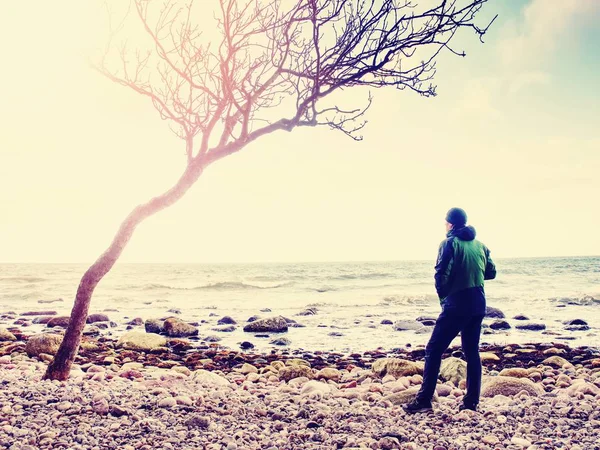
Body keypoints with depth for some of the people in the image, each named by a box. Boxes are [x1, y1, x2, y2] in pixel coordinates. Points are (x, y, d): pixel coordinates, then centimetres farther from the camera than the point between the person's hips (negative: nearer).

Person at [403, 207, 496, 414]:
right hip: (478, 304, 6)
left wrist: (443, 297, 0)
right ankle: (471, 402, 13)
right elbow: (491, 272, 15)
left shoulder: (449, 243, -8)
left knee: (434, 350, 0)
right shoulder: (480, 244, 10)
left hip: (456, 304, -6)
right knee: (472, 352, 13)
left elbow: (441, 275, -15)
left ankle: (424, 400, -1)